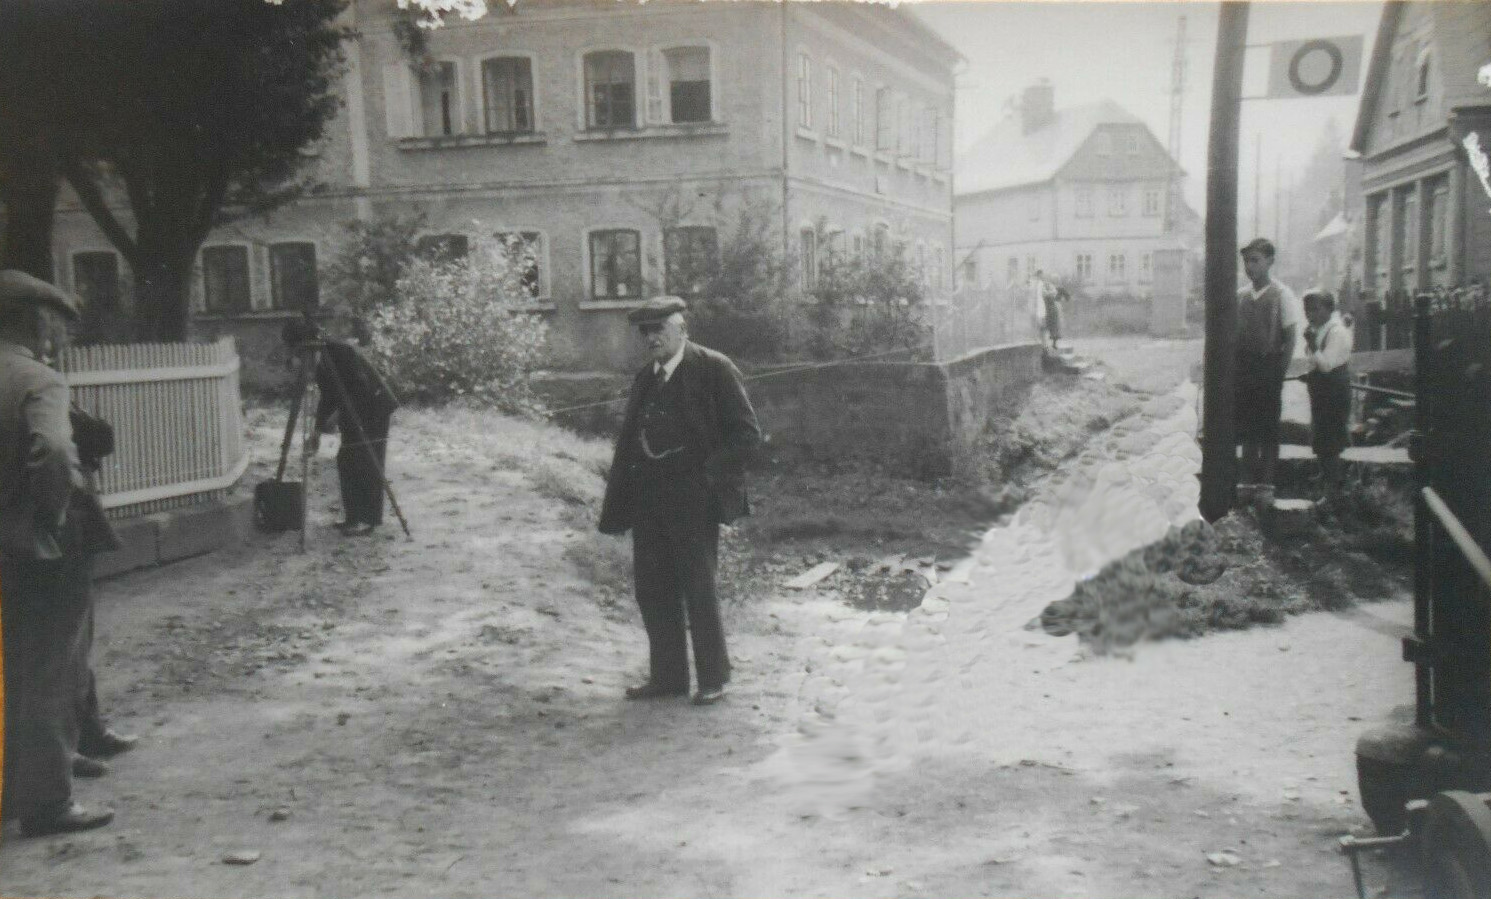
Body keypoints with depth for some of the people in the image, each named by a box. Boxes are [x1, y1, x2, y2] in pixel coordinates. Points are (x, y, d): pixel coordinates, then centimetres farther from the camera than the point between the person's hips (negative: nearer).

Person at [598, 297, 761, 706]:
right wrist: (619, 497, 7)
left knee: (698, 588, 0)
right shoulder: (646, 377, 14)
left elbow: (747, 432, -7)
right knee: (651, 588, 10)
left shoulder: (714, 369, -6)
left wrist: (708, 472, -14)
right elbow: (629, 438, 17)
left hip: (691, 497, -7)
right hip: (648, 497, 7)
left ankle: (713, 678, 14)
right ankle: (667, 675, 22)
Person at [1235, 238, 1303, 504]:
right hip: (1244, 369, 4)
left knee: (1268, 429, 1)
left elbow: (1291, 336, -6)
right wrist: (1235, 368, 4)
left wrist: (1280, 371, -11)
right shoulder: (1240, 295, 8)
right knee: (1246, 427, 9)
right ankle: (1248, 481, 17)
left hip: (1268, 369, -4)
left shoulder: (1282, 295, -6)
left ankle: (1266, 484, 8)